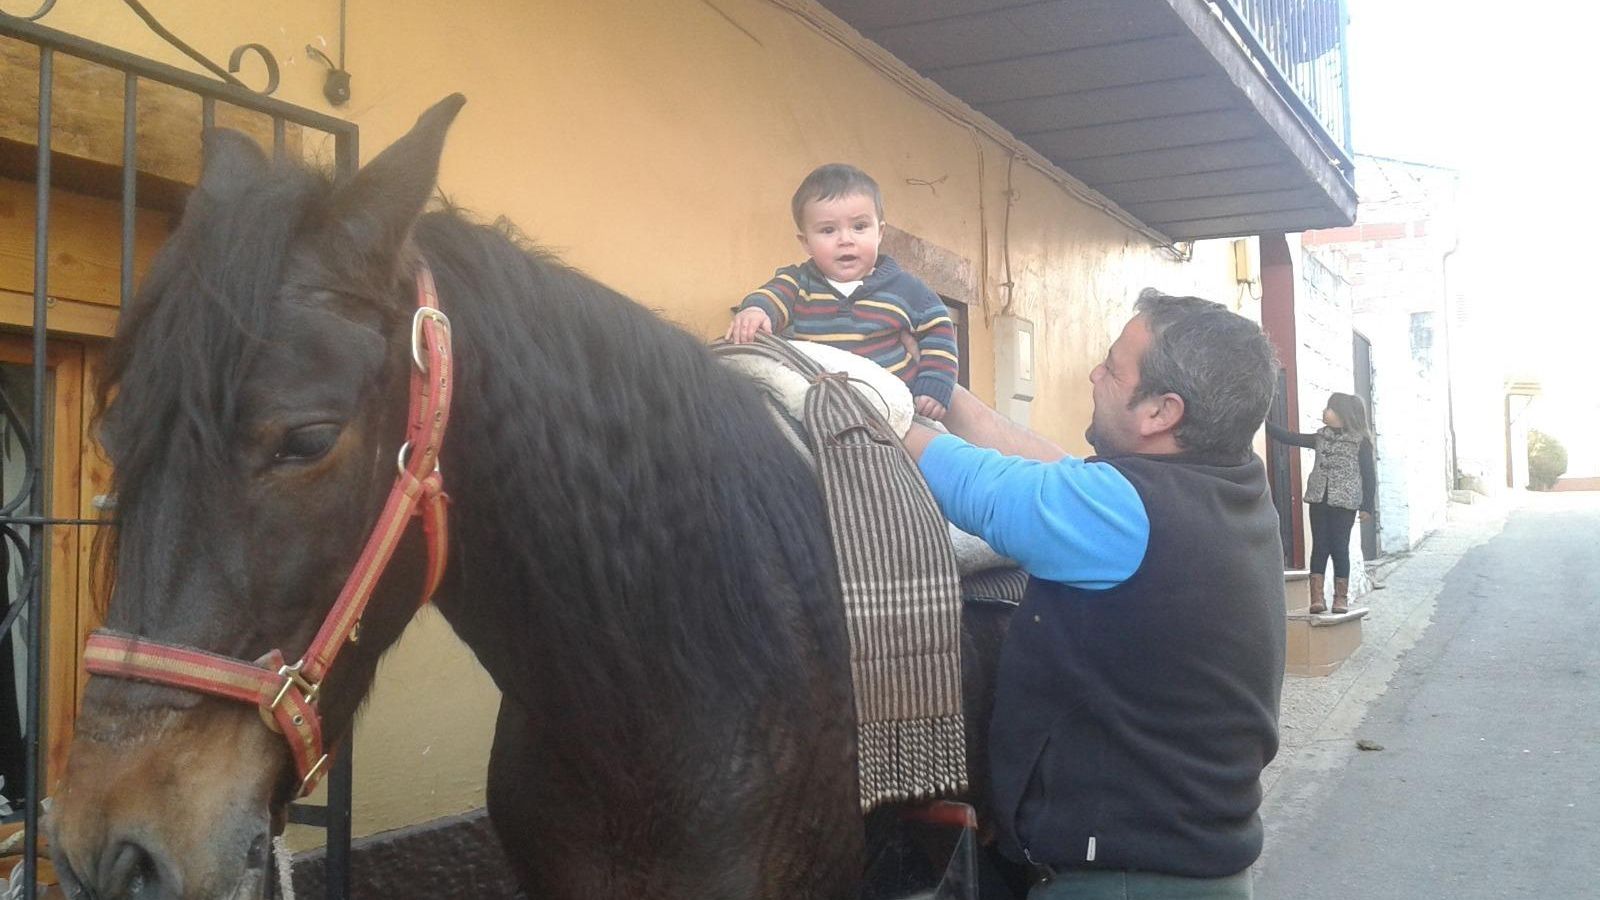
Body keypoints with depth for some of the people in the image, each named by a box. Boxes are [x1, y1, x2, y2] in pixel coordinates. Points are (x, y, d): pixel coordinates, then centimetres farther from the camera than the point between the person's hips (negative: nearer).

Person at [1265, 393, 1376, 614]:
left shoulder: (1361, 442, -3)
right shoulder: (1321, 437, 10)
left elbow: (1369, 475, -3)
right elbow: (1288, 438, 12)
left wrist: (1367, 507, -7)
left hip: (1344, 503, -4)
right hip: (1319, 500, 4)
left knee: (1339, 548, 0)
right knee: (1319, 547, 0)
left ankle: (1341, 598, 10)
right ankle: (1316, 598, -2)